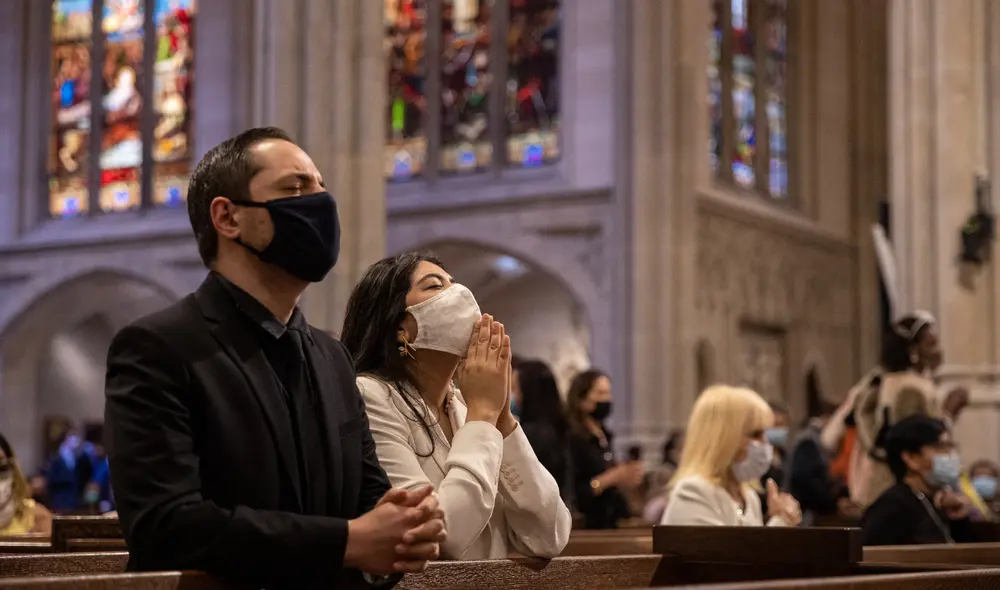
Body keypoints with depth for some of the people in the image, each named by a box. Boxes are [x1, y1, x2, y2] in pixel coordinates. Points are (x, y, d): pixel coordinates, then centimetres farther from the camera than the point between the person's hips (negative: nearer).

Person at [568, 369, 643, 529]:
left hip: (609, 522, 8)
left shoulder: (604, 437, 12)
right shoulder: (571, 439, -15)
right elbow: (571, 494, -23)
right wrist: (612, 478, -22)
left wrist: (625, 482, 4)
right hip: (584, 526, -8)